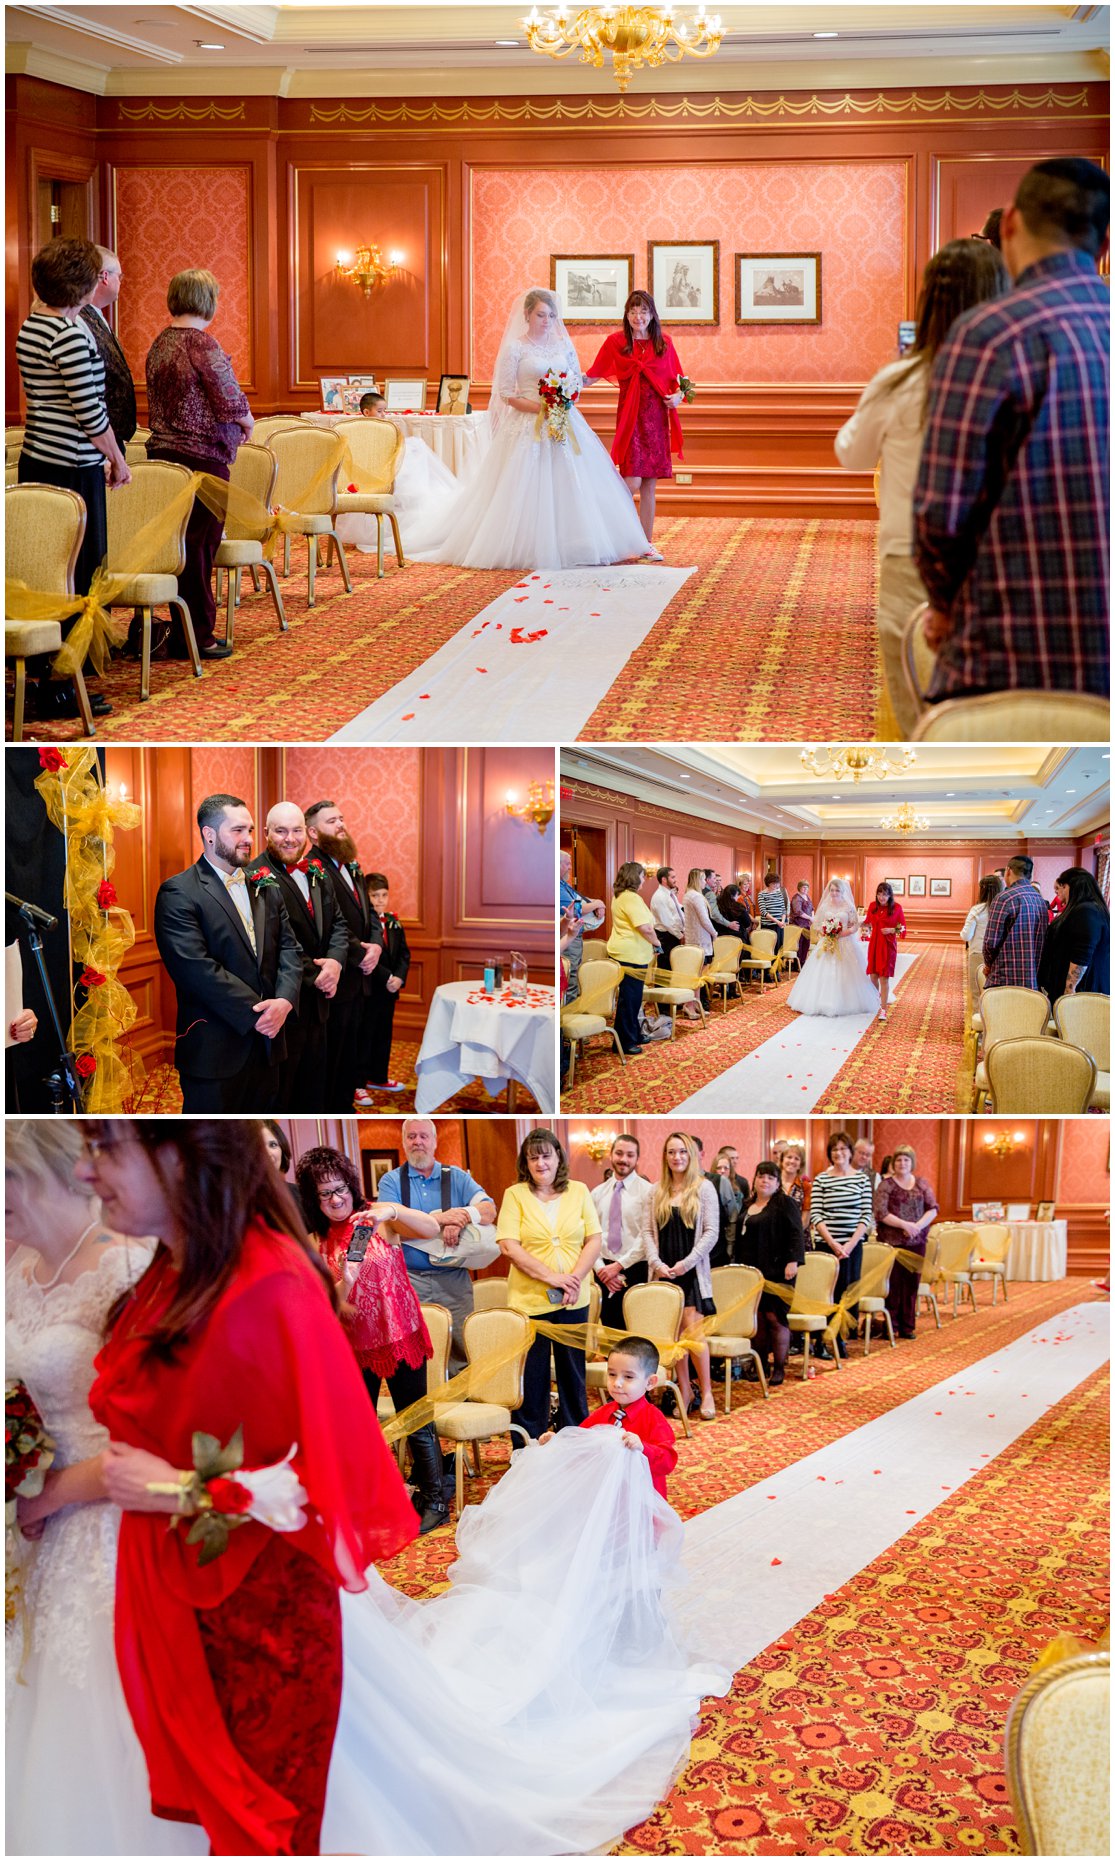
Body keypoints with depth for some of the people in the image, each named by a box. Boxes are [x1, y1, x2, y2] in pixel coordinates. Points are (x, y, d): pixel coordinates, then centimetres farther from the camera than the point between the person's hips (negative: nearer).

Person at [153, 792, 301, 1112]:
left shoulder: (266, 888, 14)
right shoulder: (178, 894, -9)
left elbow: (288, 948, 8)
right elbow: (195, 968, -19)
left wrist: (284, 1000, -12)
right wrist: (255, 1014, -18)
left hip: (267, 1044, 7)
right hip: (215, 1050, -7)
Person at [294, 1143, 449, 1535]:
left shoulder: (377, 1217, -8)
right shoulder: (318, 1242, 0)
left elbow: (432, 1230, -23)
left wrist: (393, 1210, -39)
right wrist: (345, 1278, -27)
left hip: (399, 1336, -4)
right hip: (354, 1344, 4)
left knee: (417, 1423, 1)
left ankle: (435, 1502, 13)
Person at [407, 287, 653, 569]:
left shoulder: (563, 344, 9)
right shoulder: (514, 348, -4)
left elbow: (578, 380, 15)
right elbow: (505, 393, -6)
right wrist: (540, 408, -15)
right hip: (528, 426, -4)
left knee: (573, 484, 0)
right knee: (530, 489, -5)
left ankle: (571, 546, 7)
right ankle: (530, 550, 1)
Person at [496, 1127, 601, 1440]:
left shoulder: (579, 1191, 7)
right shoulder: (515, 1195, -1)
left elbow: (594, 1240, 4)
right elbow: (509, 1247, -10)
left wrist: (575, 1278, -11)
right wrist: (553, 1278, -15)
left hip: (574, 1301, 3)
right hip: (528, 1300, -2)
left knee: (573, 1373, 11)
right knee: (531, 1376, 3)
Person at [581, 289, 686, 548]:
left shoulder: (663, 343, 8)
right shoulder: (615, 342, 1)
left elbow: (677, 379, 14)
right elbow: (592, 376, -1)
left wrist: (678, 396, -5)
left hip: (657, 419, 3)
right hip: (630, 418, -3)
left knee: (650, 484, 4)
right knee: (632, 482, -14)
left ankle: (646, 543, 12)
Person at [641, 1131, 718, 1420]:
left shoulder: (704, 1188, 1)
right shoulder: (657, 1191, 10)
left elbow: (711, 1232, -3)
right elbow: (648, 1231, 9)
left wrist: (687, 1262, -11)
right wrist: (656, 1263, -6)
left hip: (692, 1271, -3)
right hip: (664, 1271, 3)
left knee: (692, 1330, -12)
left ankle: (706, 1391, -2)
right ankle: (684, 1391, 11)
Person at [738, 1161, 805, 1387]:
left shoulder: (785, 1203, -3)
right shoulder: (749, 1207, 17)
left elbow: (796, 1233, -11)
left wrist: (793, 1261, -21)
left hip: (777, 1271, -6)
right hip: (753, 1271, 6)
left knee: (775, 1317, -6)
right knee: (758, 1318, 6)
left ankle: (779, 1369, -1)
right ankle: (761, 1365, 14)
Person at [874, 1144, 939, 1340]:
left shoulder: (921, 1184, 10)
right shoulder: (886, 1184, -2)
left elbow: (933, 1208, 4)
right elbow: (881, 1213, -11)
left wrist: (919, 1225, -12)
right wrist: (904, 1224, -18)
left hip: (916, 1241, 4)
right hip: (892, 1241, -4)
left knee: (911, 1283, 6)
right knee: (893, 1283, -3)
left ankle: (907, 1326, 13)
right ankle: (890, 1326, 4)